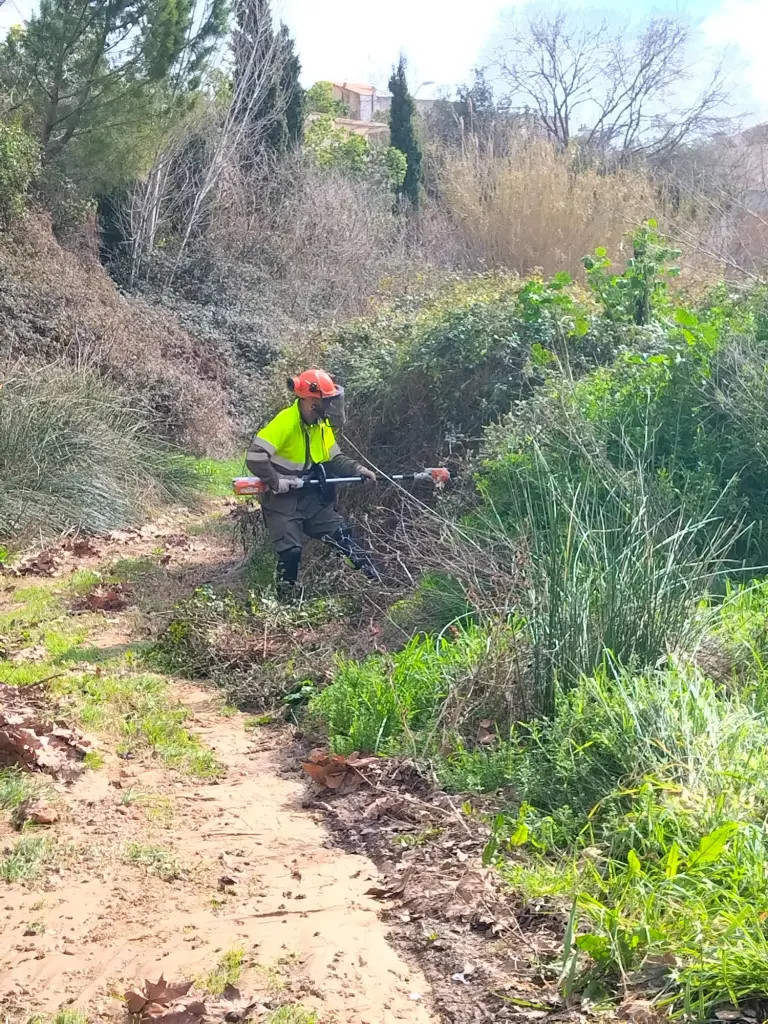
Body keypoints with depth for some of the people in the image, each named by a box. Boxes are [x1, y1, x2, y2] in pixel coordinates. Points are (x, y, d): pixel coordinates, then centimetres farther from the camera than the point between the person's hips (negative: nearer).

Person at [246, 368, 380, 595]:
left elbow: (335, 458, 9)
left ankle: (376, 580, 8)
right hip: (280, 499, -7)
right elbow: (254, 456, -28)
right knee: (290, 551, -11)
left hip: (308, 497, 7)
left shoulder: (321, 425, 0)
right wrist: (276, 481, -29)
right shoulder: (285, 422, -25)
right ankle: (283, 599, 8)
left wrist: (357, 469, -7)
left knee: (341, 533, 2)